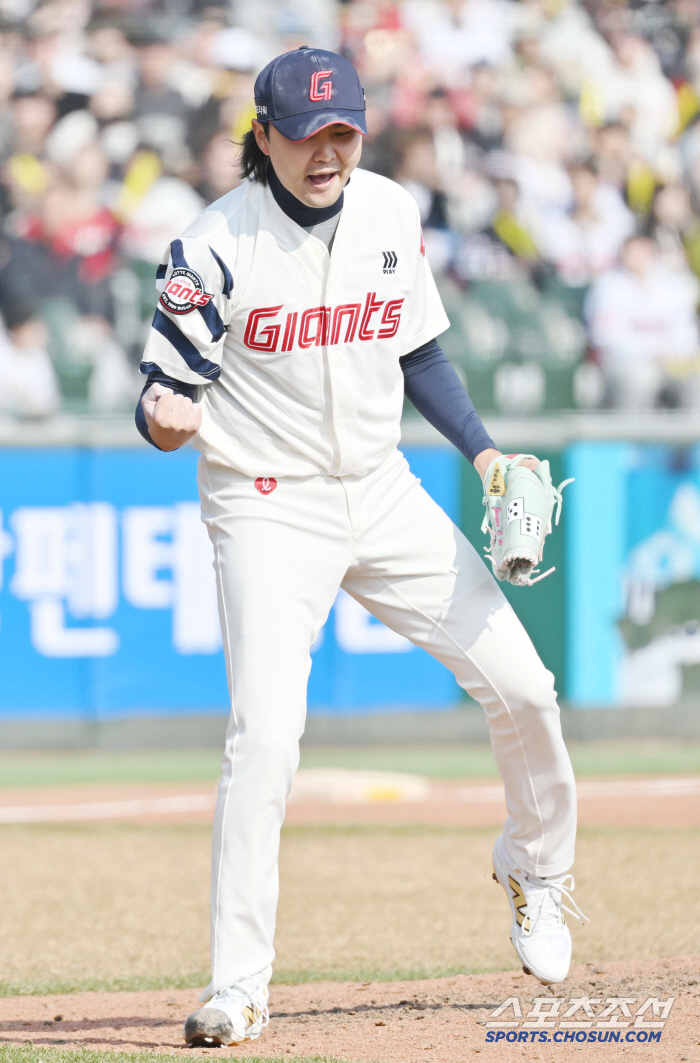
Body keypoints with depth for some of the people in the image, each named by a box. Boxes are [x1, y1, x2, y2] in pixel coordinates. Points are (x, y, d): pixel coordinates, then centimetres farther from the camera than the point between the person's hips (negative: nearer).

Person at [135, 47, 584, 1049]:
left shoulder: (392, 215, 0)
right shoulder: (217, 245, -15)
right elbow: (165, 400, -13)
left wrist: (485, 451, 4)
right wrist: (166, 416, -36)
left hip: (383, 496, 5)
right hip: (268, 509, -5)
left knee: (522, 687, 4)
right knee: (266, 735, -19)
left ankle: (536, 868, 33)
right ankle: (236, 989, -13)